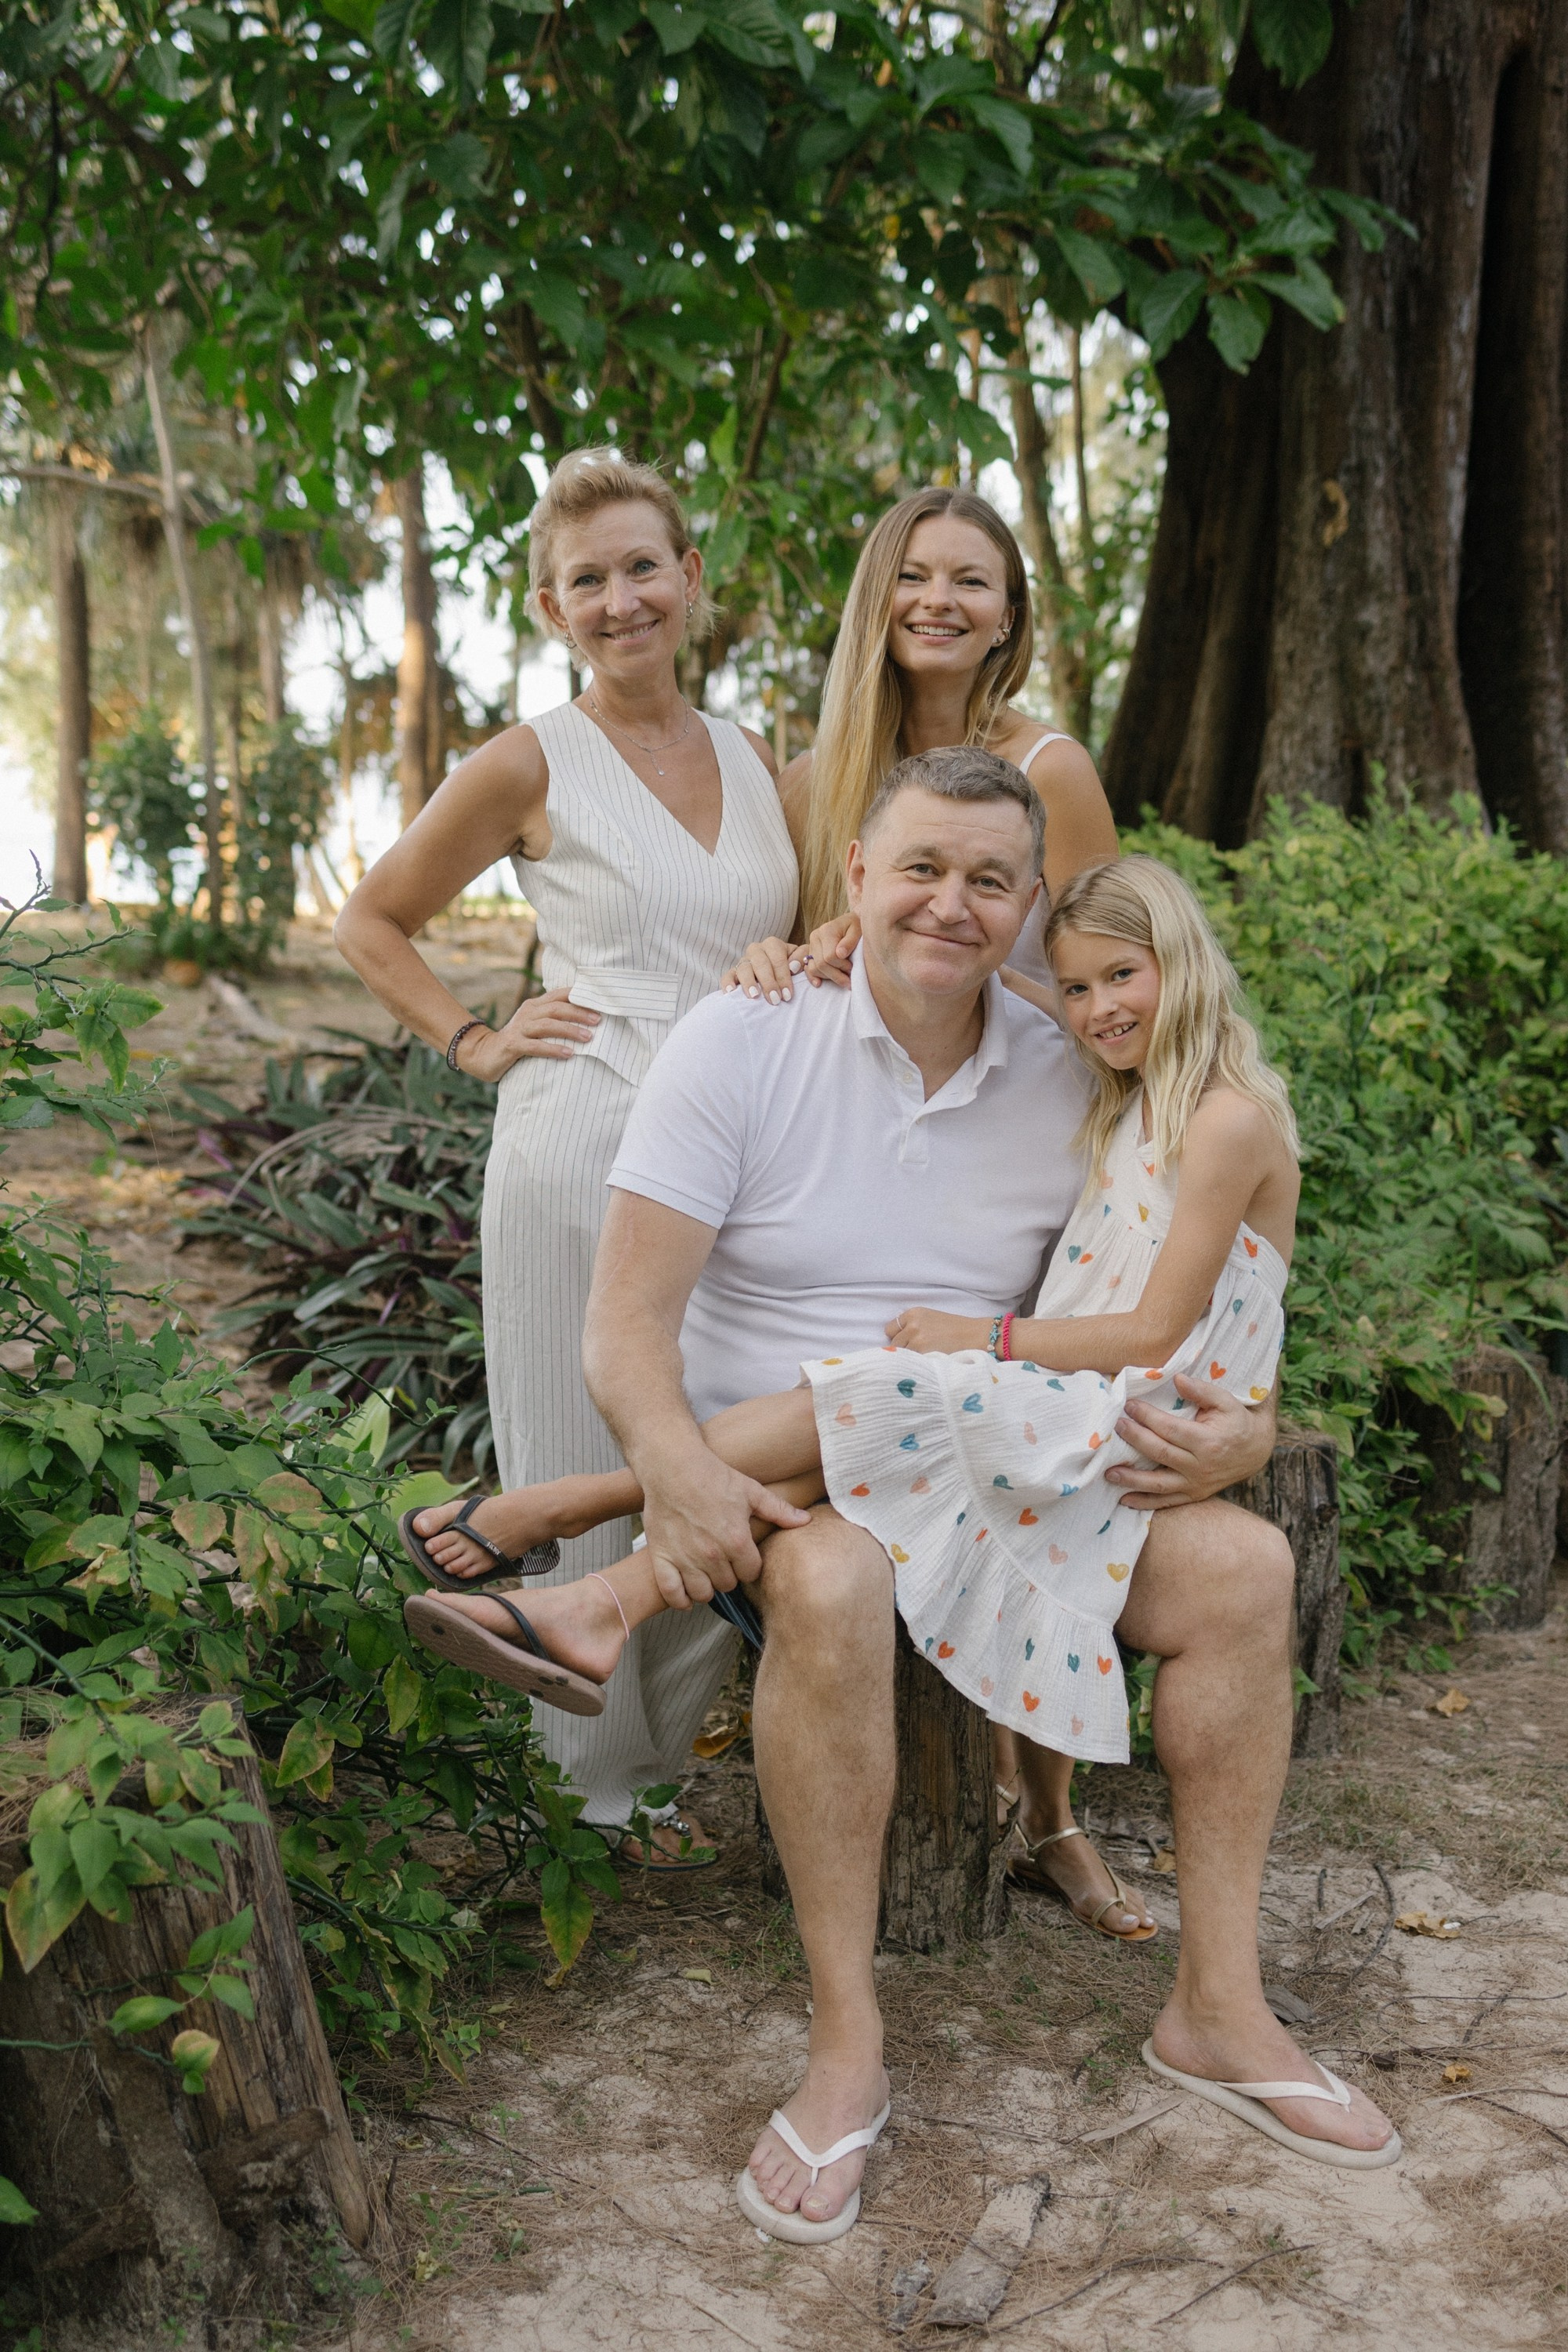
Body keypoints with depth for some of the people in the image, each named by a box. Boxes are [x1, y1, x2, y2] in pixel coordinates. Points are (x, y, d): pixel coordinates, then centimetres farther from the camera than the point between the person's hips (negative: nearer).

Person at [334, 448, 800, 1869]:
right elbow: (372, 925, 8)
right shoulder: (532, 767, -1)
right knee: (590, 1474, 4)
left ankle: (669, 1751, 29)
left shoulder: (758, 761, 12)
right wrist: (474, 1042, -2)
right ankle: (601, 1788, 22)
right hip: (586, 1150, -4)